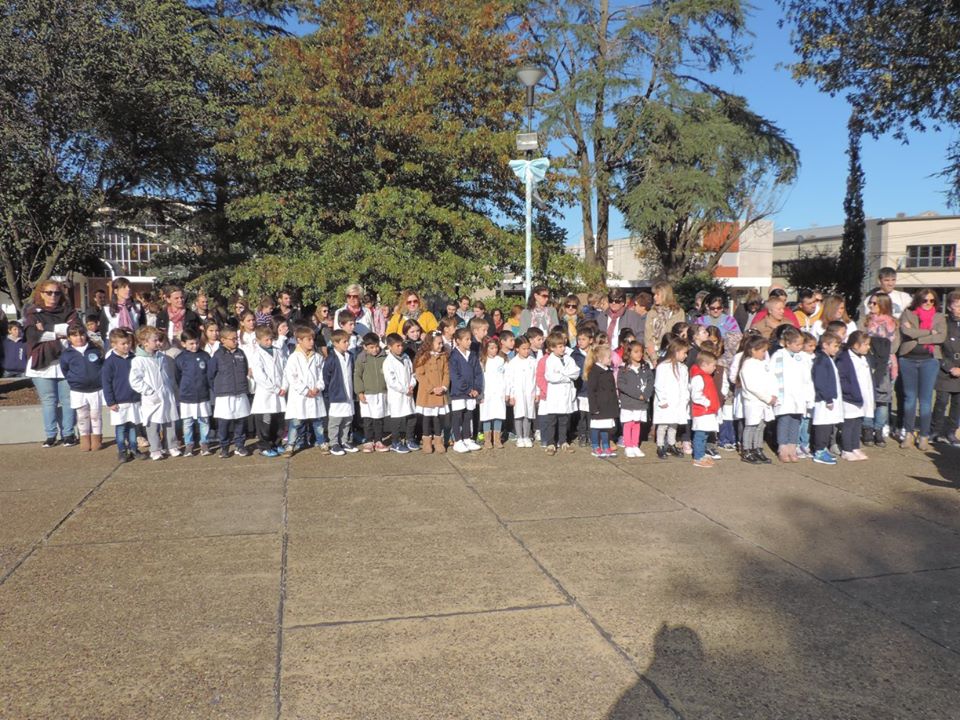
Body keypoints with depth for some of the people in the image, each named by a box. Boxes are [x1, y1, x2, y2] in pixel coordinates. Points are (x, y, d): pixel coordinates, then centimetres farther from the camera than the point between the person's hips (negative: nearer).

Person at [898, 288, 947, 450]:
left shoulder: (939, 317, 7)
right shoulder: (907, 314, 5)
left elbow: (941, 336, -10)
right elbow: (906, 331, -14)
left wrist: (917, 337, -12)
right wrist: (929, 332, -10)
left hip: (929, 360, 0)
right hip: (908, 360, 0)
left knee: (926, 399, 1)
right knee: (909, 398, 7)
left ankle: (924, 436, 8)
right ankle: (908, 433, 16)